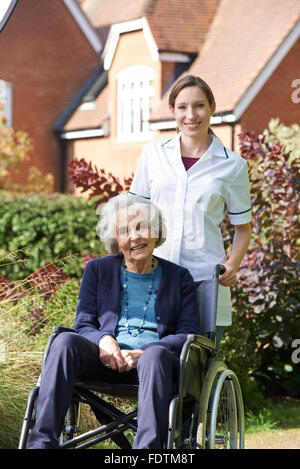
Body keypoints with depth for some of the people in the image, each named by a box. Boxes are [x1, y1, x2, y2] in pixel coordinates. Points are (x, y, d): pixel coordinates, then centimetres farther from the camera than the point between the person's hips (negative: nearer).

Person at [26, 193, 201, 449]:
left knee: (155, 355, -38)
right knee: (65, 341, -30)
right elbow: (83, 324, 12)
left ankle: (149, 447, -51)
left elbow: (189, 334, 5)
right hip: (106, 360, 1)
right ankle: (42, 441, -39)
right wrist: (103, 340, -14)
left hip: (157, 361, -1)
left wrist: (143, 353, -13)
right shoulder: (98, 270, 18)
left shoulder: (179, 277, 14)